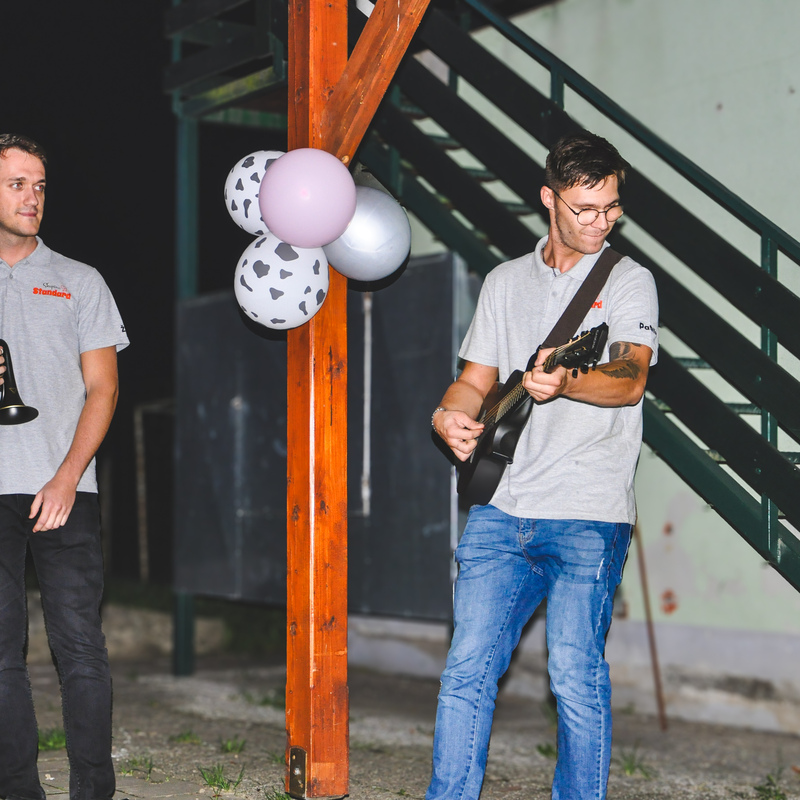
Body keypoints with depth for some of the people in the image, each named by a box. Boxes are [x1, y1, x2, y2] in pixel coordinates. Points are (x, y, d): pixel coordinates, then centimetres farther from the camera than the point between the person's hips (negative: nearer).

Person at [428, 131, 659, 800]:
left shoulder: (630, 280, 4)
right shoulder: (506, 282, 18)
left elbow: (630, 380, -12)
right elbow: (476, 380, 18)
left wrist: (565, 383, -33)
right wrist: (450, 417, -5)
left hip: (589, 518, -3)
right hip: (503, 508, 4)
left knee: (577, 679, -5)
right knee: (468, 666, 0)